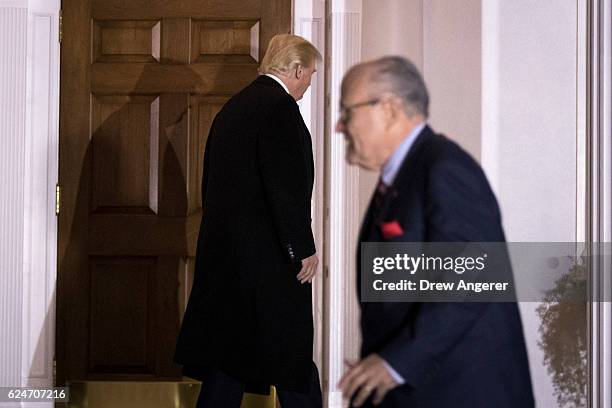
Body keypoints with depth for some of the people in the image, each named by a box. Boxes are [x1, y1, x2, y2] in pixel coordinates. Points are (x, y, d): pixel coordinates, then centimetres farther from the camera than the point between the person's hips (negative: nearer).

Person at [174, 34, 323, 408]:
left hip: (223, 249, 9)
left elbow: (212, 182, 18)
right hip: (268, 252, -9)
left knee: (230, 351, 12)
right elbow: (287, 186, -20)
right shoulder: (280, 108, -14)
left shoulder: (232, 107, 14)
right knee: (292, 354, 2)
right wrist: (303, 248, -15)